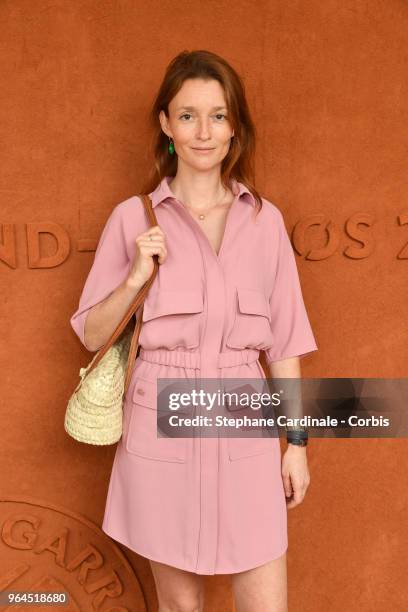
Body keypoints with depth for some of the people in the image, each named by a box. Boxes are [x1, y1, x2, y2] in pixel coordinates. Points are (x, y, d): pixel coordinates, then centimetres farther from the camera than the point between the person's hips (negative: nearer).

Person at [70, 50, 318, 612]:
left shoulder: (265, 219, 3)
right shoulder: (133, 217, -2)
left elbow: (283, 341, 6)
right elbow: (91, 335, 2)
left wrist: (297, 442, 5)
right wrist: (136, 276, -15)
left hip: (244, 427, 1)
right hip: (162, 427, -1)